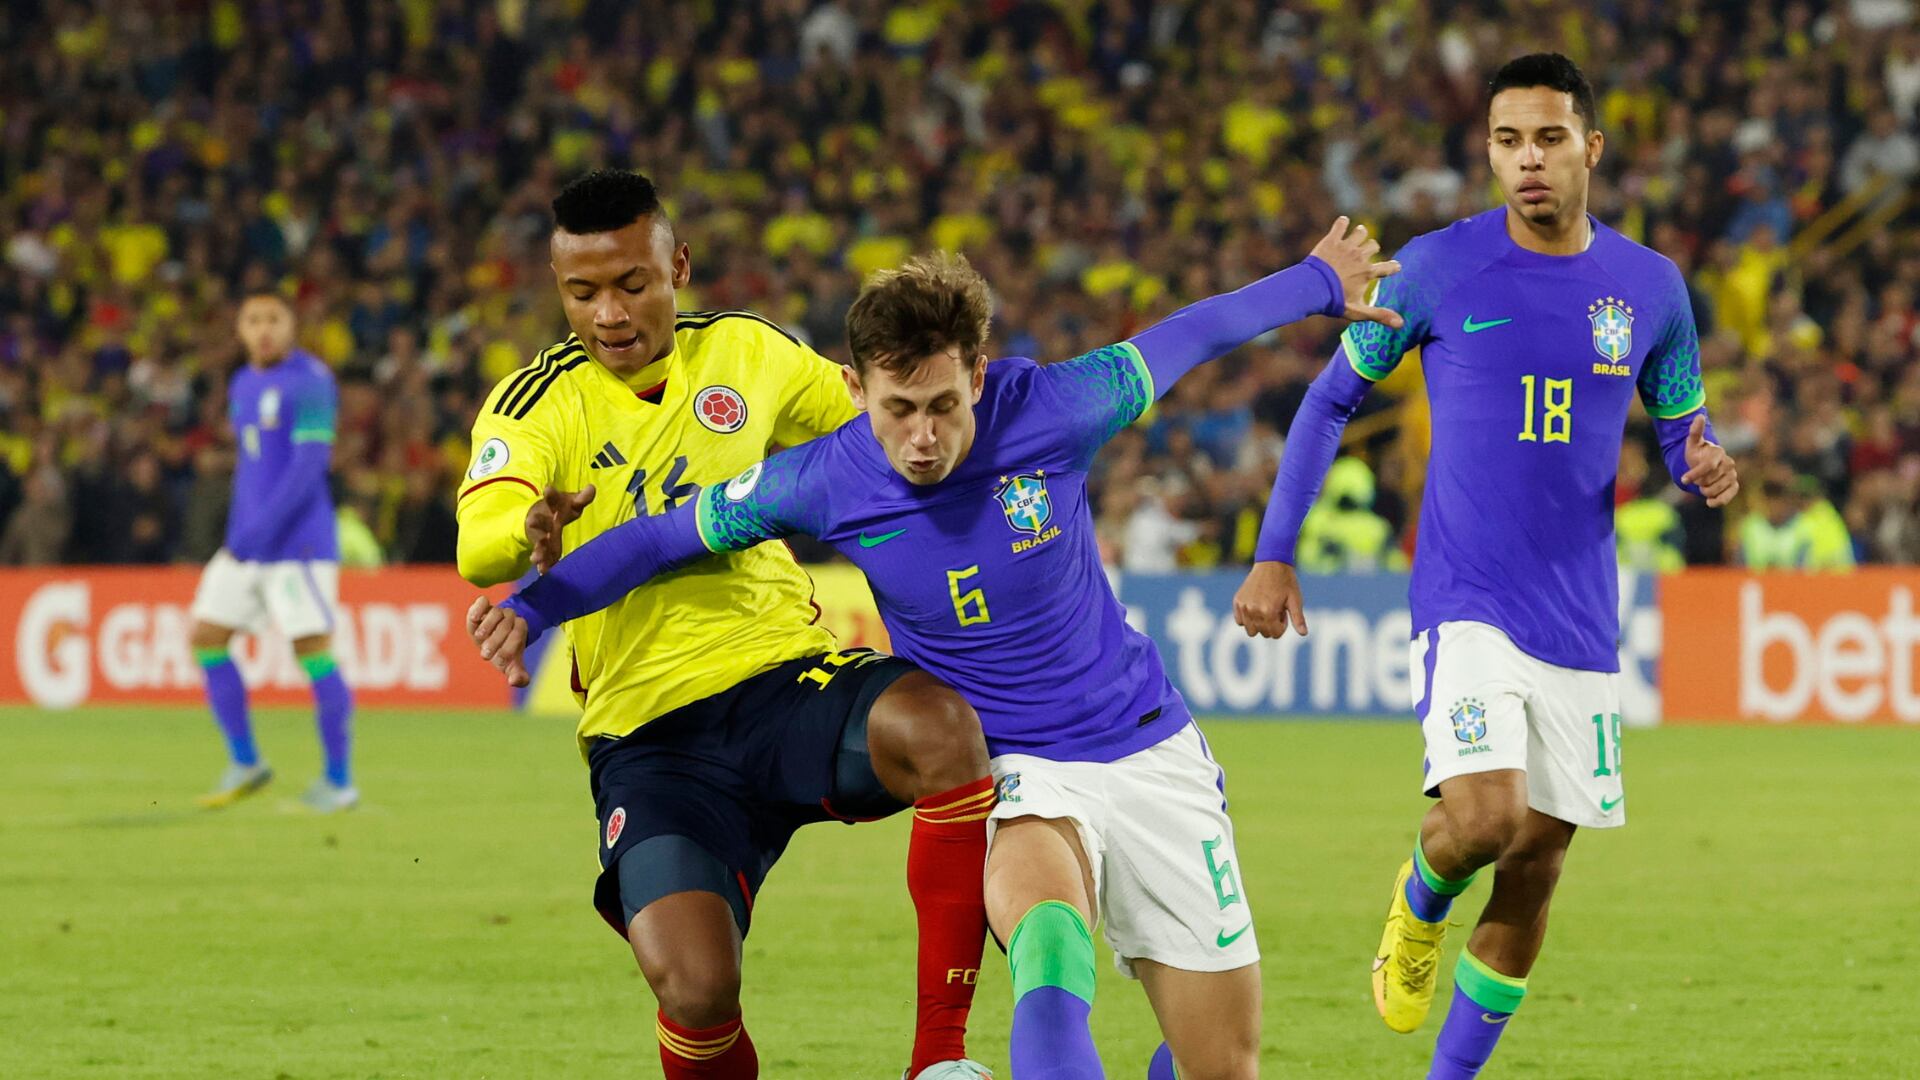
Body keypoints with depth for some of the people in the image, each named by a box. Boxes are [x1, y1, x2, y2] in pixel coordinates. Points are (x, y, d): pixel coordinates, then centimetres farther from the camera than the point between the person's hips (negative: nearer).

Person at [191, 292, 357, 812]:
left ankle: (339, 782, -1)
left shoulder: (309, 381, -11)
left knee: (313, 649, -8)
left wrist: (261, 530, -21)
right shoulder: (243, 385, 16)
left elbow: (311, 462, -18)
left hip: (299, 542, -9)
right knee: (206, 637, 4)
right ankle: (244, 764, 13)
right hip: (246, 542, 9)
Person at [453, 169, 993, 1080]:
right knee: (694, 987, -26)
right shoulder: (536, 406, -2)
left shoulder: (744, 354, 8)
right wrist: (532, 537, -45)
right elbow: (476, 548, -22)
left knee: (939, 728, -33)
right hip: (650, 733, -2)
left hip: (787, 673, 2)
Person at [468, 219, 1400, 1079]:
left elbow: (1181, 341, 3)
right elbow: (660, 537, 2)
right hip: (1012, 773, -2)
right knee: (1045, 921, -39)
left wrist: (1319, 282, 18)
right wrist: (535, 607, -6)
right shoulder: (822, 484, -13)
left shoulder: (1049, 411, -15)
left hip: (1145, 749, 2)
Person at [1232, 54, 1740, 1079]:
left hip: (1579, 622, 3)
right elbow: (1331, 397, 5)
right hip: (1464, 603, -3)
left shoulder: (1650, 287, 3)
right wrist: (1272, 555, 0)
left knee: (1534, 868, 5)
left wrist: (1707, 471, -10)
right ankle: (1418, 901, 13)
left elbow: (1681, 430, 15)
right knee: (1484, 819, -22)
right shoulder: (1439, 267, -4)